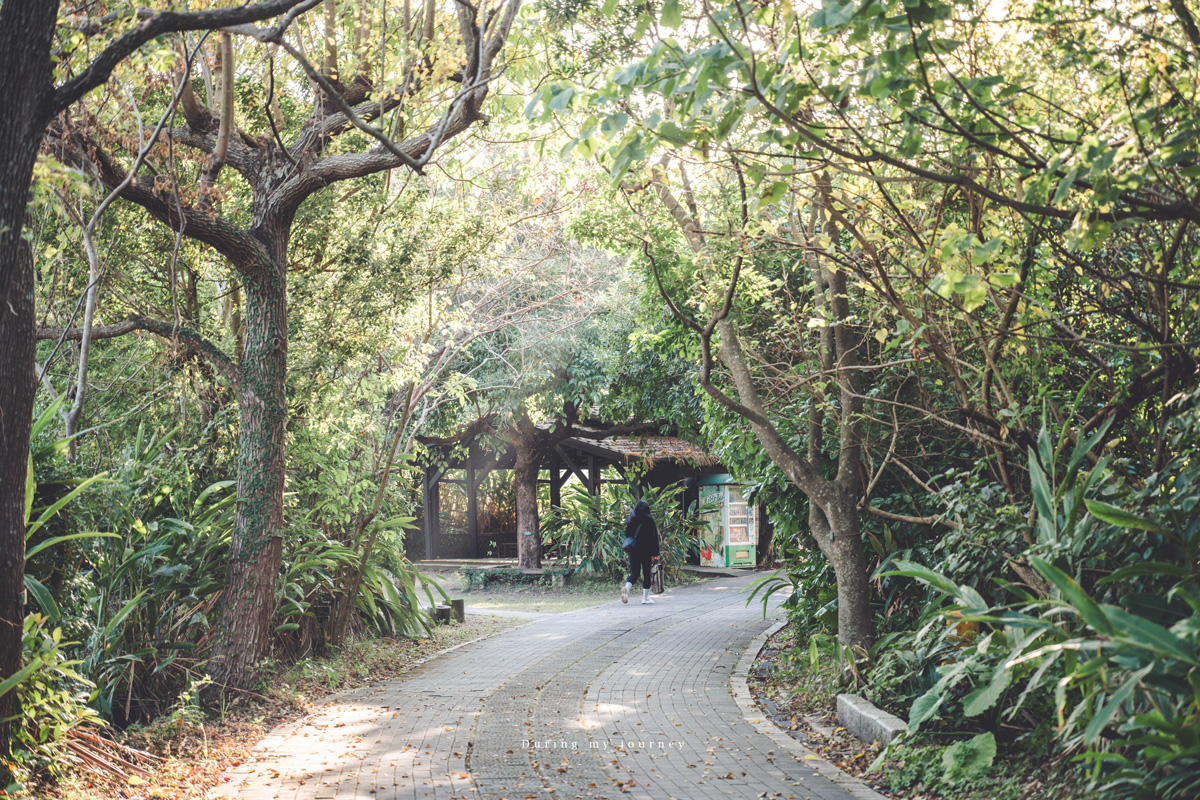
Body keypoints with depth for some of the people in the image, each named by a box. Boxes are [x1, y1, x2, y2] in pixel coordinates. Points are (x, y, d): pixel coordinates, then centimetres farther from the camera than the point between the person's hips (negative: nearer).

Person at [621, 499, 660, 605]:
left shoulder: (631, 519, 3)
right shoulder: (649, 520, -8)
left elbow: (627, 534, 6)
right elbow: (654, 536, -8)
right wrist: (656, 553, -4)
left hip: (633, 550, 3)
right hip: (646, 551, -3)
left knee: (634, 573, 10)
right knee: (646, 573, 8)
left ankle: (626, 588, -19)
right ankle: (645, 598, 10)